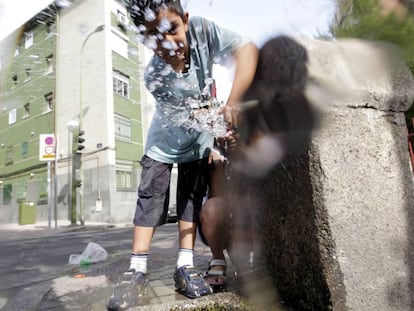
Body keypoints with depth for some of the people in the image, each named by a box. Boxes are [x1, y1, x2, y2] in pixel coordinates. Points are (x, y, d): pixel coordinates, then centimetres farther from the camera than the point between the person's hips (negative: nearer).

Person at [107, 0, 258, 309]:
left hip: (198, 141, 2)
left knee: (192, 197, 1)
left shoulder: (202, 29, -25)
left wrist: (232, 102, -42)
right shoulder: (154, 76, -28)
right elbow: (193, 117, -22)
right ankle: (137, 270, 7)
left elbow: (248, 50, -33)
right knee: (150, 197, -3)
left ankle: (185, 267, 9)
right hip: (165, 140, -1)